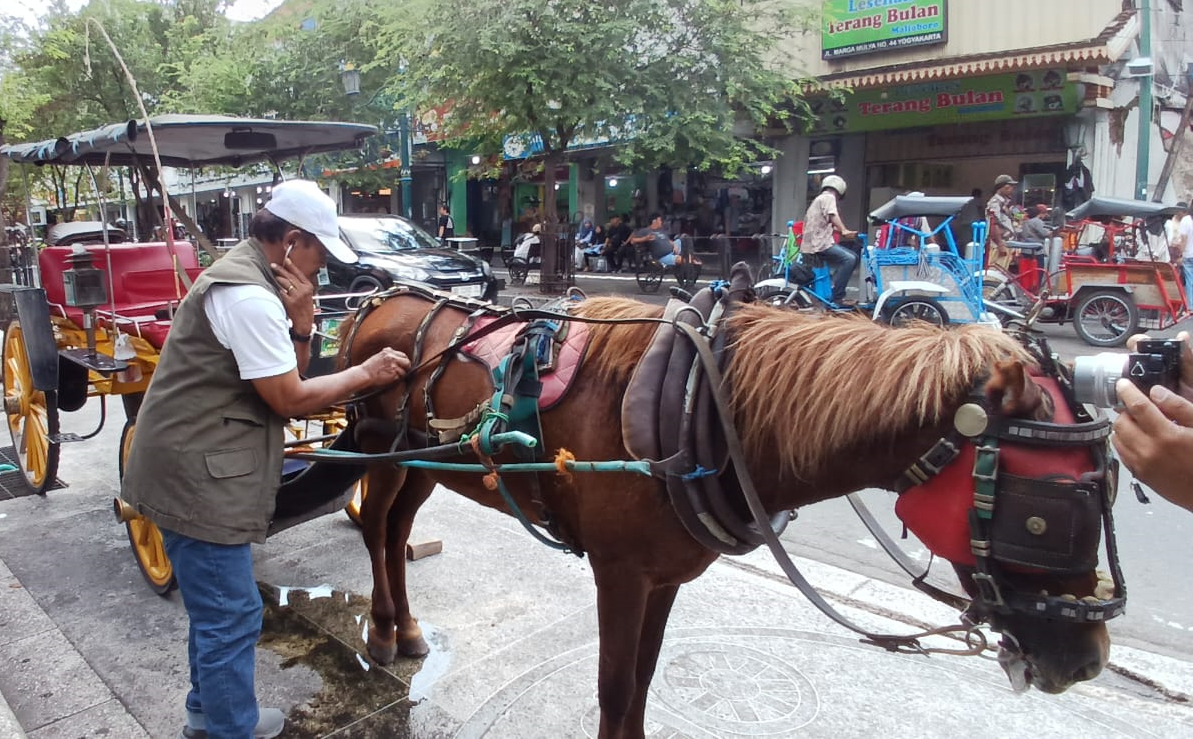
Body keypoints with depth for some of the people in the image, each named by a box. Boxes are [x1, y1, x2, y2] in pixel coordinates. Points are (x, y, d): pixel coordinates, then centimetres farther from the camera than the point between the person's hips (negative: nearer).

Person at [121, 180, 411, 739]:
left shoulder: (247, 276, 11)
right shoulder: (251, 296, -22)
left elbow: (287, 377, 11)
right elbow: (290, 400, -18)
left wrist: (300, 326, -7)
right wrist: (366, 373, -8)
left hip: (196, 468, 11)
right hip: (196, 477, -11)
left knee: (216, 607, 21)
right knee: (231, 617, 0)